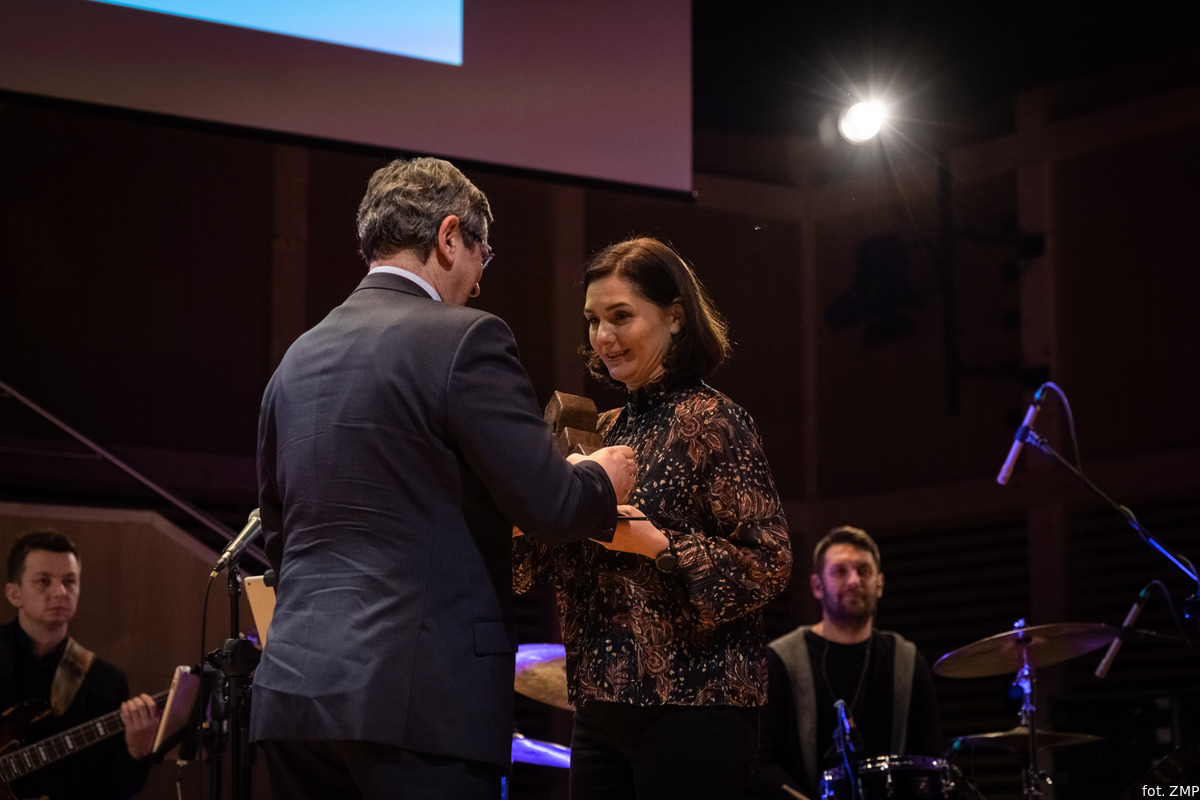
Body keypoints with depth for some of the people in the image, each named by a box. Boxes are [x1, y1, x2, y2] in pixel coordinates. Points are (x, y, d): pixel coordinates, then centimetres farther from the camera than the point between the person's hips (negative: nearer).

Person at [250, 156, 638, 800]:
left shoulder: (298, 358, 15)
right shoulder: (465, 339, -7)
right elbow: (546, 504, -10)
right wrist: (602, 479, 11)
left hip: (291, 692, 7)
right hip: (417, 697, -7)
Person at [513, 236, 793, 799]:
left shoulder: (710, 421, -7)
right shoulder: (607, 429, 14)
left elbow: (768, 565, -11)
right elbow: (572, 565, 15)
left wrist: (660, 544, -21)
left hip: (690, 706, -7)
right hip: (602, 705, 7)